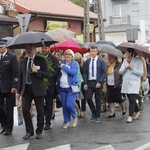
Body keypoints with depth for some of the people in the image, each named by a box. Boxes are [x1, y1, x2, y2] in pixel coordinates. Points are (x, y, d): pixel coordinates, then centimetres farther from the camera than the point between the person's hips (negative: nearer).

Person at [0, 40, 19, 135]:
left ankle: (9, 128, 15)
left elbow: (16, 73, -9)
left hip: (9, 88, -4)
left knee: (9, 109, 4)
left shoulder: (12, 57, -6)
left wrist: (14, 86, -15)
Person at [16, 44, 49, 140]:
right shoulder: (23, 61, 11)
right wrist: (18, 91, 10)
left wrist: (37, 71, -20)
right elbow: (21, 77, 13)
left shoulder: (41, 60, -1)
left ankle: (39, 131, 18)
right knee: (25, 109, -5)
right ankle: (29, 131, 9)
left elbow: (47, 74, -4)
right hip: (26, 89, 3)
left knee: (40, 111, 4)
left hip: (38, 89, -3)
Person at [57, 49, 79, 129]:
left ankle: (74, 117, 14)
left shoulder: (75, 64, -2)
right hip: (62, 88, 5)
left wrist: (63, 67, -17)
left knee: (69, 105, -12)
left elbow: (73, 72, -20)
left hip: (71, 88, -4)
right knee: (64, 105, 6)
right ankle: (67, 121, 19)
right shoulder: (61, 63, 9)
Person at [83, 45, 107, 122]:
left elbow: (104, 73, -4)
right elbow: (85, 73, 8)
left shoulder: (101, 61, -1)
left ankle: (97, 116, 16)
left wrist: (99, 82, -15)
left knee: (98, 100, 4)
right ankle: (93, 112, 15)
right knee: (88, 98, -9)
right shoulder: (87, 62, 8)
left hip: (98, 83, -2)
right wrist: (85, 83, -3)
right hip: (89, 83, 2)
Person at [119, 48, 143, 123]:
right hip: (126, 83, 6)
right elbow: (120, 72, 7)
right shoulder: (125, 61, 10)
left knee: (132, 100, -10)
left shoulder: (138, 61, -6)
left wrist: (133, 68, -16)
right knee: (130, 99, 11)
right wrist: (125, 68, -11)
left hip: (134, 84, -5)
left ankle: (130, 116, -7)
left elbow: (141, 73, -7)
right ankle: (137, 112, 31)